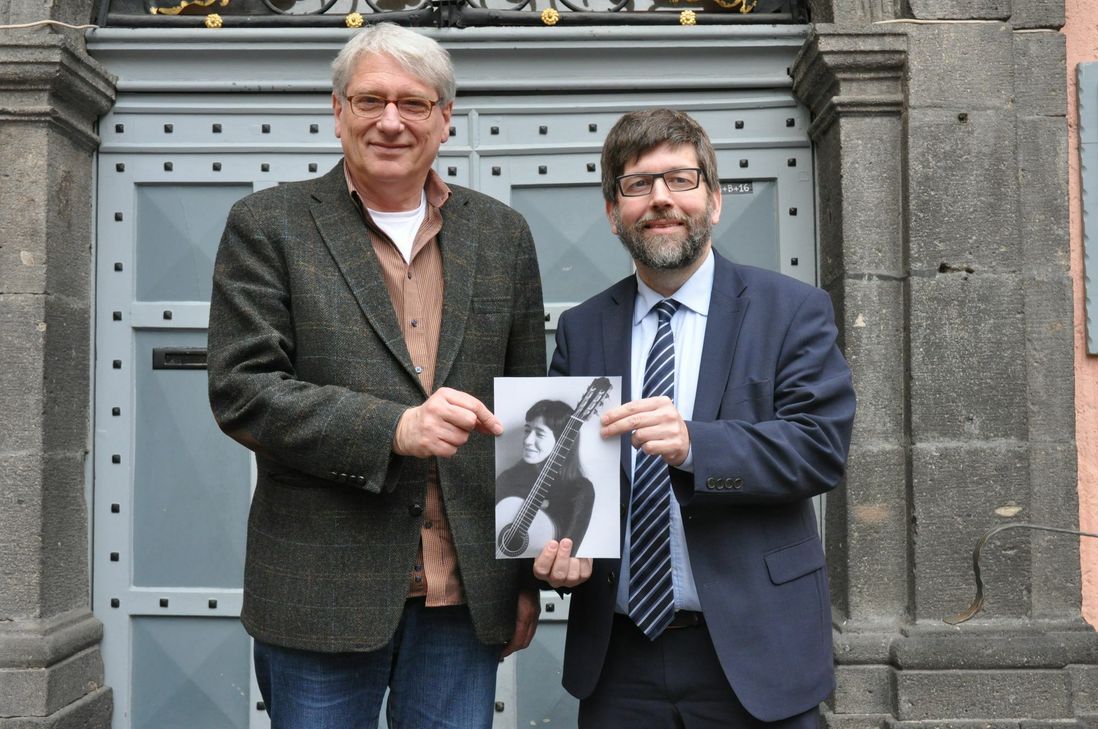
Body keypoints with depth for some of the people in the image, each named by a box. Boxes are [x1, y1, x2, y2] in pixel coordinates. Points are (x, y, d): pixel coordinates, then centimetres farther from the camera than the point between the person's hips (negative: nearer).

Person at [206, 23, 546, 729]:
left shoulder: (503, 235, 9)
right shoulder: (267, 225, 1)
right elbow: (240, 390, -7)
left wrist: (529, 576, 10)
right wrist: (392, 427, -20)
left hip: (467, 595, 3)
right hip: (321, 594, -2)